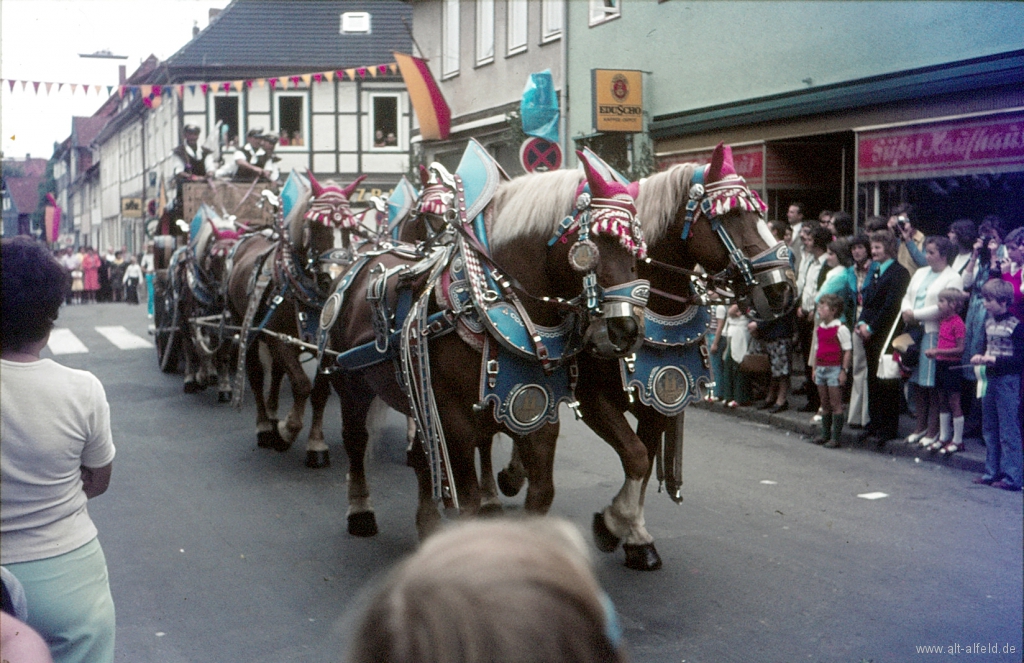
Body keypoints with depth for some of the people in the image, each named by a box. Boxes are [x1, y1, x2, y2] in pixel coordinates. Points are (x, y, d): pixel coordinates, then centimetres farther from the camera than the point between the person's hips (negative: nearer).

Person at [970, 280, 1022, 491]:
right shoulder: (989, 323, 10)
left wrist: (995, 359, -19)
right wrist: (981, 357, 2)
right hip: (990, 378, 8)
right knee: (989, 429, 13)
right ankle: (992, 472, 23)